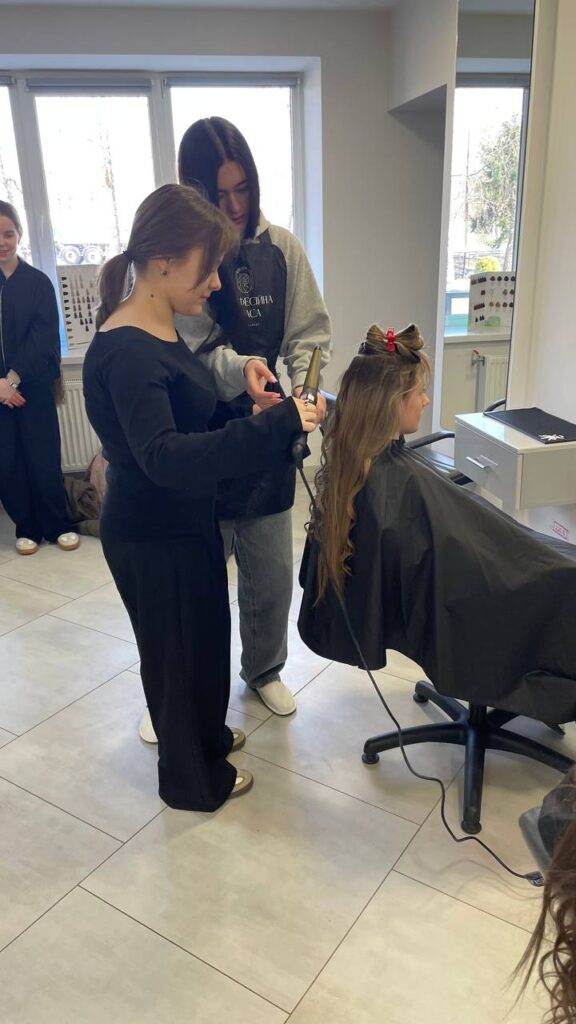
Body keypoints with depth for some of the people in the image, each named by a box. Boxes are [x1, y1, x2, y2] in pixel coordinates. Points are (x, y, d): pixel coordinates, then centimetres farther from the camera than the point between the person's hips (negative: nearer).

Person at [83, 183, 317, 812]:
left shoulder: (155, 334, 4)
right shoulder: (126, 354, -27)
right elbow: (165, 457, -40)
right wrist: (279, 424, -42)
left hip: (183, 522, 9)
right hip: (152, 536, -9)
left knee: (203, 634, 25)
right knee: (178, 650, 10)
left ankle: (206, 735, 51)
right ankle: (192, 781, 35)